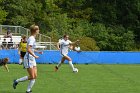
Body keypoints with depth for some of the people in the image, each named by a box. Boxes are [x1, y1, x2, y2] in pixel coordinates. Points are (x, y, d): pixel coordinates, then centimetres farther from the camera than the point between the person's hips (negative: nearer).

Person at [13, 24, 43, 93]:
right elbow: (28, 50, -27)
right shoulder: (31, 39, -18)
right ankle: (16, 81, 8)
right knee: (32, 77, -6)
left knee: (35, 76, 3)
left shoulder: (33, 38, 11)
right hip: (28, 59, -9)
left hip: (32, 59, 9)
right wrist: (34, 56, -22)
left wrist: (38, 51, 15)